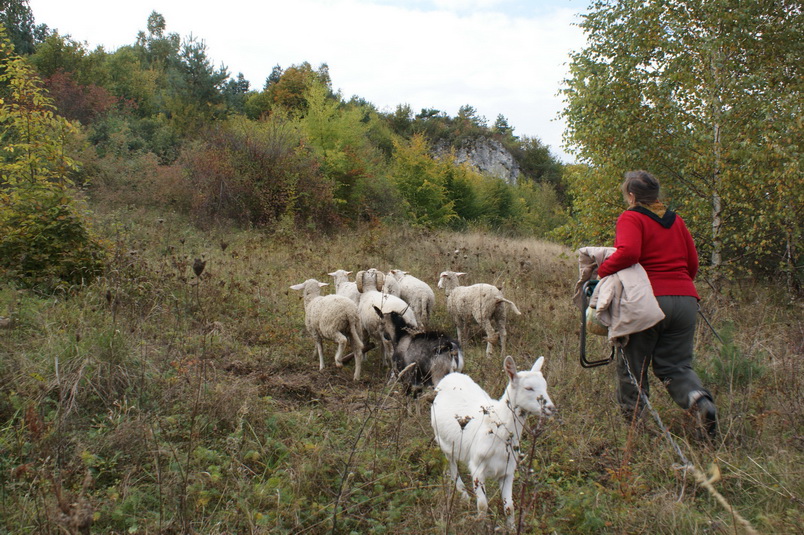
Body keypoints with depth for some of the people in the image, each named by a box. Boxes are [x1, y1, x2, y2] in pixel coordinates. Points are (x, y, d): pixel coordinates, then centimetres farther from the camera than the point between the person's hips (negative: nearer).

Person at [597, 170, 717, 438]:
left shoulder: (631, 218, -2)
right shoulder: (676, 220, 17)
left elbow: (628, 253, -20)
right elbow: (692, 262, 19)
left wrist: (602, 270, -6)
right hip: (686, 300, 6)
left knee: (633, 365, 8)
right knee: (676, 365, 12)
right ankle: (700, 400, -14)